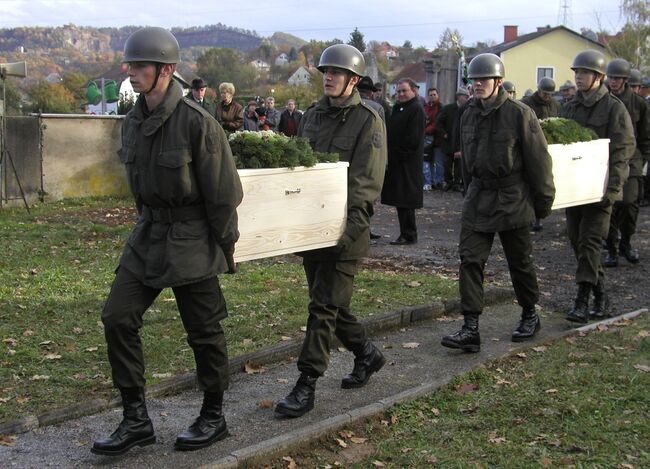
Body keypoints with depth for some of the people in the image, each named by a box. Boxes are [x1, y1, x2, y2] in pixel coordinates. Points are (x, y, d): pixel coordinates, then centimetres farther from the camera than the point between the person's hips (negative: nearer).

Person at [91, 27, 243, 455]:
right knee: (118, 318, 1)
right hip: (148, 235, 7)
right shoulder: (133, 122, 5)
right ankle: (137, 419, 12)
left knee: (204, 331, 6)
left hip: (191, 243, -7)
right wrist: (148, 224, 18)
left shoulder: (197, 123, -18)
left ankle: (214, 418, 24)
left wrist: (225, 247, -8)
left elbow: (223, 192, -13)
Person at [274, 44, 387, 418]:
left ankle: (307, 386, -2)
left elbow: (367, 181, -15)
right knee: (330, 302, 15)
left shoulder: (368, 120, -8)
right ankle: (367, 354, 35)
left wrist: (347, 228, -24)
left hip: (348, 226, -7)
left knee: (325, 304, -7)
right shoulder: (313, 114, 12)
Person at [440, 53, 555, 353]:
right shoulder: (469, 115, 7)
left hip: (511, 201, -5)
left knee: (519, 261, 9)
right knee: (470, 260, -5)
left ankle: (530, 316, 31)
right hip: (478, 199, 5)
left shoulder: (519, 114, -11)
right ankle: (470, 330, -4)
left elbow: (539, 161, -9)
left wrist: (543, 201, -7)